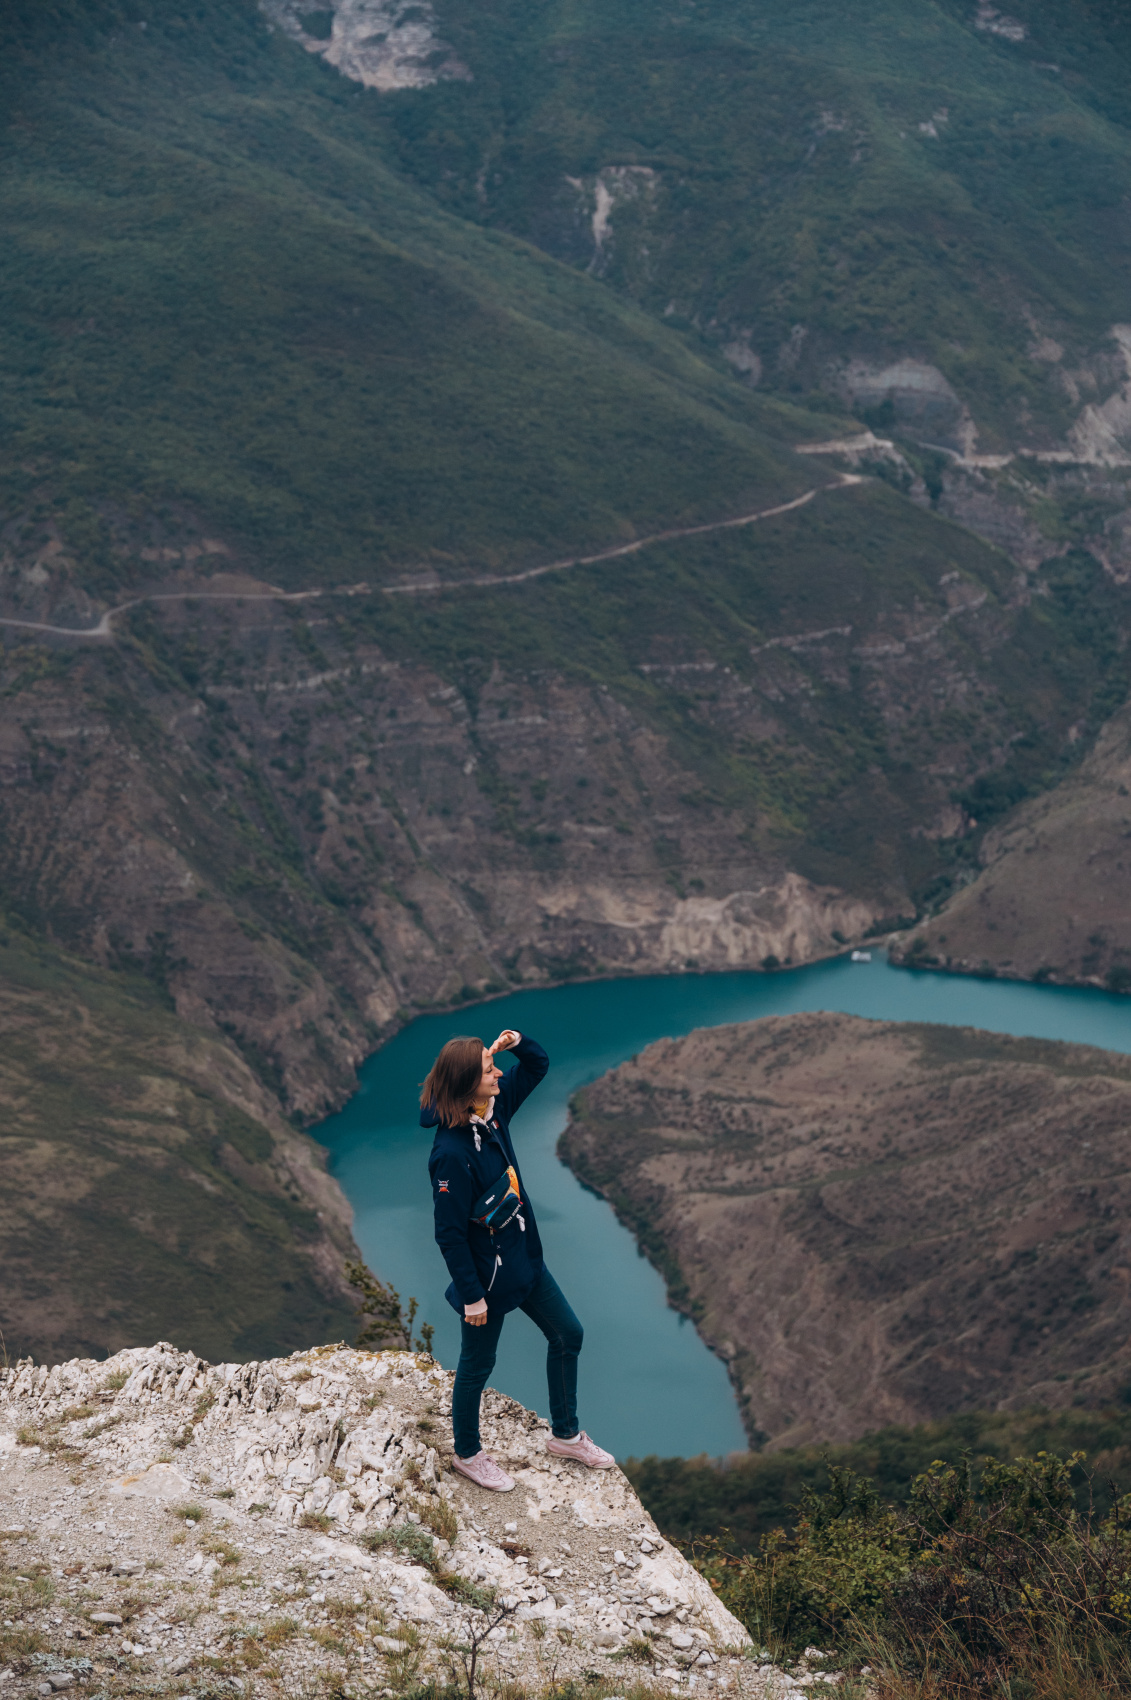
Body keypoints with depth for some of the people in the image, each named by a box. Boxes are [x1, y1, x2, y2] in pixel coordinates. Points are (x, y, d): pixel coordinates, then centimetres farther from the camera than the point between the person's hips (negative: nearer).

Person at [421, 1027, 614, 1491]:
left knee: (567, 1334, 20)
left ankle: (565, 1435, 39)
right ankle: (467, 1454, 37)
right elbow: (450, 1233, -26)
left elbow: (537, 1066, 9)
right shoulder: (451, 1153, -32)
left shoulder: (494, 1109, -8)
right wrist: (471, 1296, -19)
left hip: (523, 1257, 9)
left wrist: (518, 1043, -15)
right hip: (486, 1272, -9)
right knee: (477, 1365, 13)